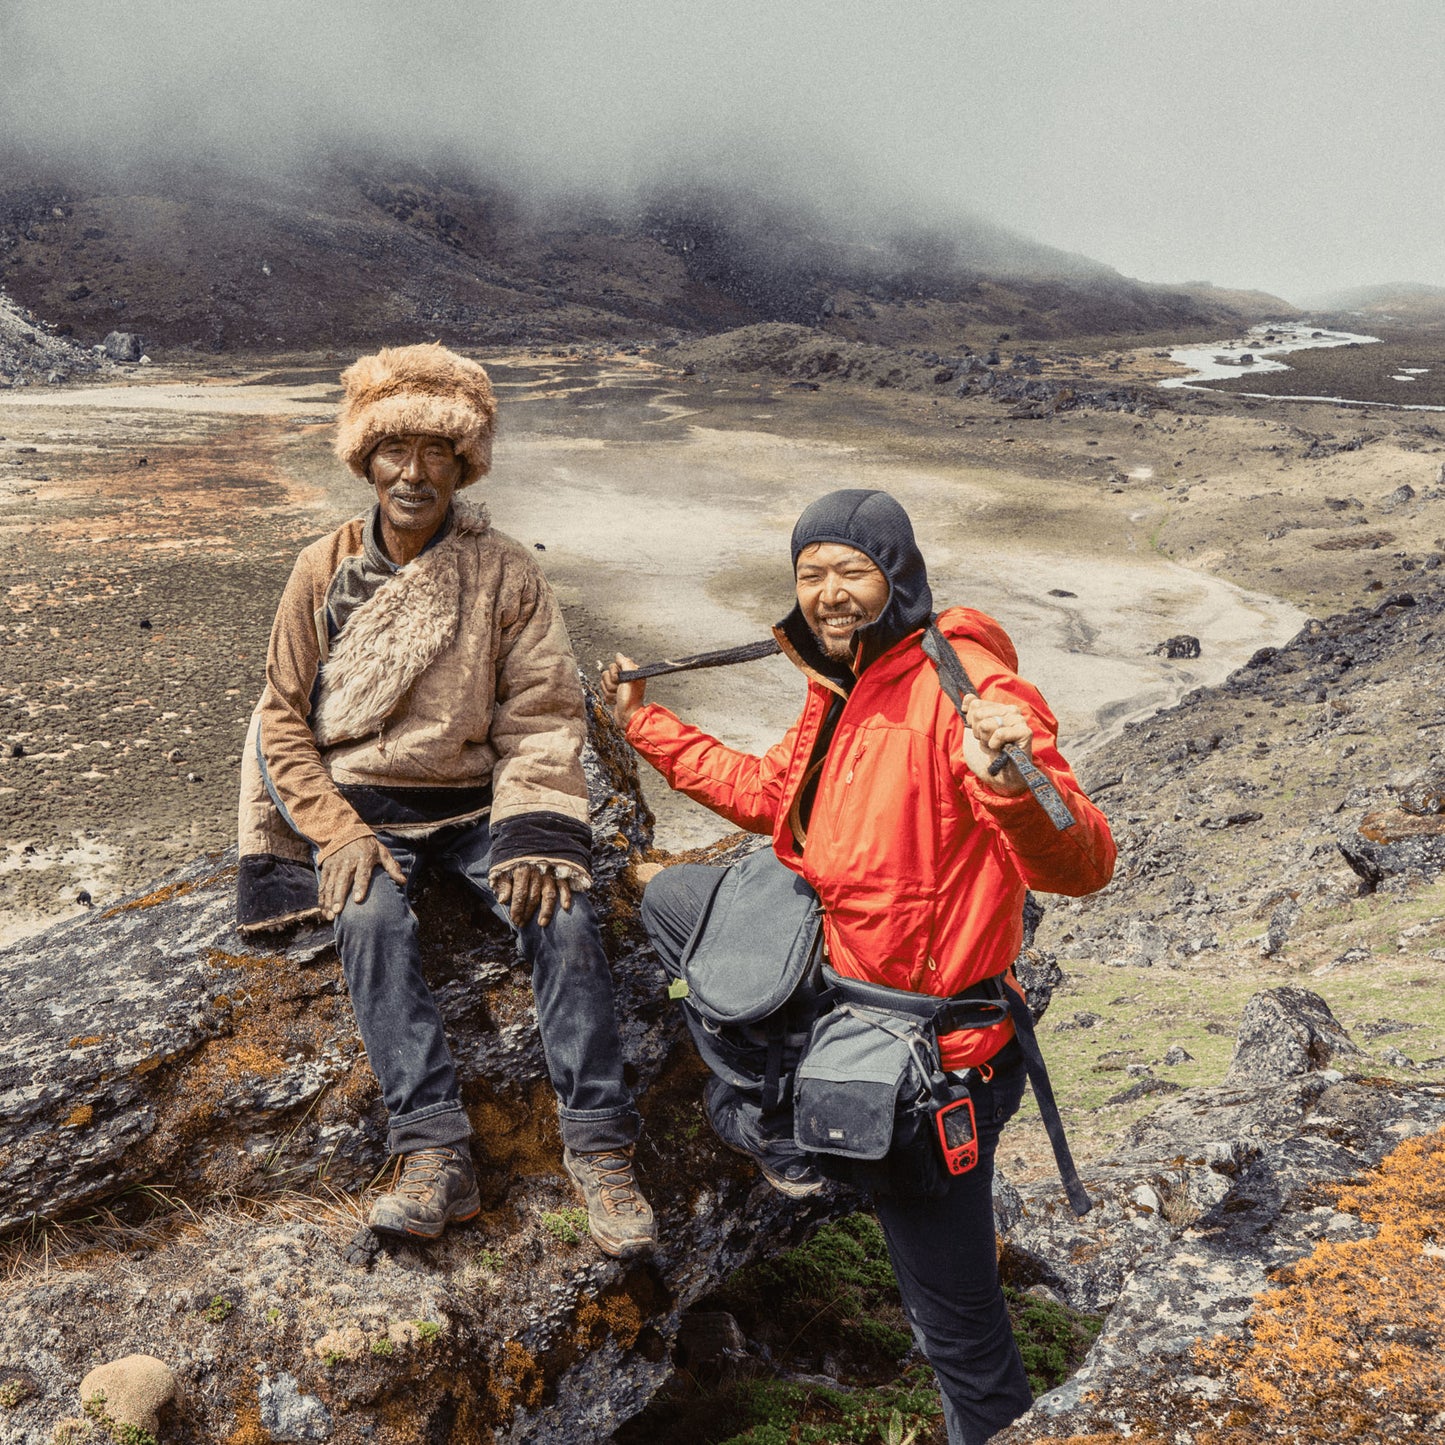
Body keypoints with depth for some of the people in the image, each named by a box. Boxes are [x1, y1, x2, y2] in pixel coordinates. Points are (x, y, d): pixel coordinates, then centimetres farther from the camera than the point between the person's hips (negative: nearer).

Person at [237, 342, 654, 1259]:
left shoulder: (508, 575, -1)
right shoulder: (325, 571, 2)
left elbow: (542, 721, -2)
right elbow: (286, 722, 4)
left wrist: (531, 837, -18)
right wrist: (339, 833, -12)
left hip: (475, 801, 0)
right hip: (360, 806, 1)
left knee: (562, 910, -26)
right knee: (372, 917, -31)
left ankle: (601, 1151, -22)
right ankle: (436, 1155, -31)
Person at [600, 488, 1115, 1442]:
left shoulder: (960, 686, -22)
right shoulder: (841, 688, 6)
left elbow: (1079, 866, -30)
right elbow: (770, 794, 26)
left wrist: (1011, 784, -51)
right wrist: (647, 724, 31)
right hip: (835, 963, 9)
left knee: (950, 1298, 2)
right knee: (674, 899, 19)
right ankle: (780, 1131, 18)